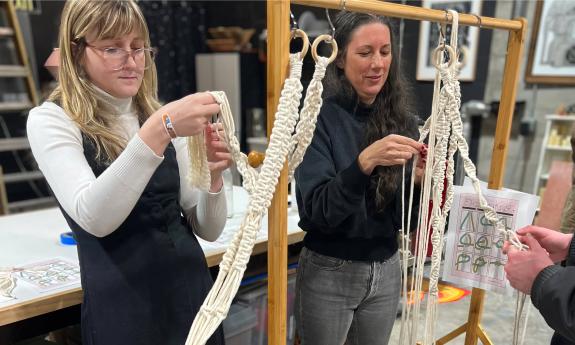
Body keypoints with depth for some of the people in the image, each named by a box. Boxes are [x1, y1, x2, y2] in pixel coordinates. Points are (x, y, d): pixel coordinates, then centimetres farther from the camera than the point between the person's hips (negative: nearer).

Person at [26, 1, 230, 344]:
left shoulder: (163, 117, 3)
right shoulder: (51, 120, -7)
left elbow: (208, 230, 1)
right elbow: (92, 219, -25)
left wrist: (213, 177, -17)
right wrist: (158, 131, -32)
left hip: (192, 291, 4)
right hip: (122, 304, -4)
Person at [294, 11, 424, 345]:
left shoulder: (402, 120, -1)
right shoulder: (319, 118, -14)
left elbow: (404, 219, 1)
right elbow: (316, 212, -20)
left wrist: (420, 180, -19)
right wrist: (364, 162, -32)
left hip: (386, 271, 4)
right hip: (328, 272, -4)